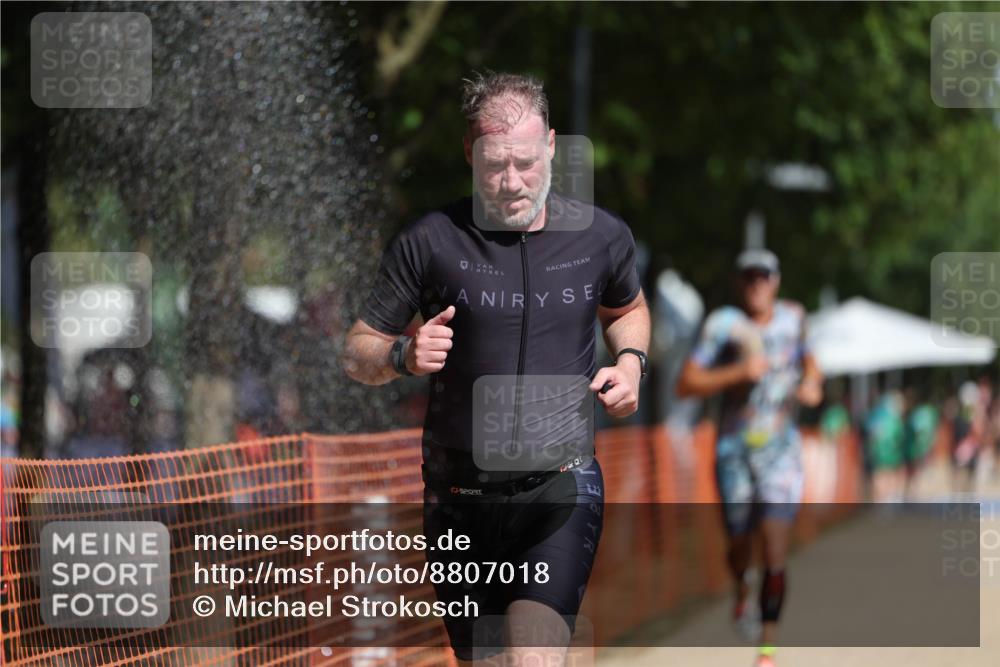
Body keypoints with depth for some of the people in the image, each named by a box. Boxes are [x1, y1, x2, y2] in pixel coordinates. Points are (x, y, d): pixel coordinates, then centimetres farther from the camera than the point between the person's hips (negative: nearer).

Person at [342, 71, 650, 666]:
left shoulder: (602, 236, 0)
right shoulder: (430, 244, -6)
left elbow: (627, 309, 23)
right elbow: (358, 351, 2)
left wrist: (630, 361, 2)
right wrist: (403, 356, -20)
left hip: (561, 488, -1)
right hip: (461, 494, 1)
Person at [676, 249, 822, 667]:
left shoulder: (793, 318, 5)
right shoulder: (723, 324, -7)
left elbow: (809, 360, 25)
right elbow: (686, 384, -12)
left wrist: (812, 384, 3)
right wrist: (738, 372, -23)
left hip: (780, 449, 1)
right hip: (735, 448, -1)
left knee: (775, 549, -12)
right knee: (740, 543, 9)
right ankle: (742, 593, 46)